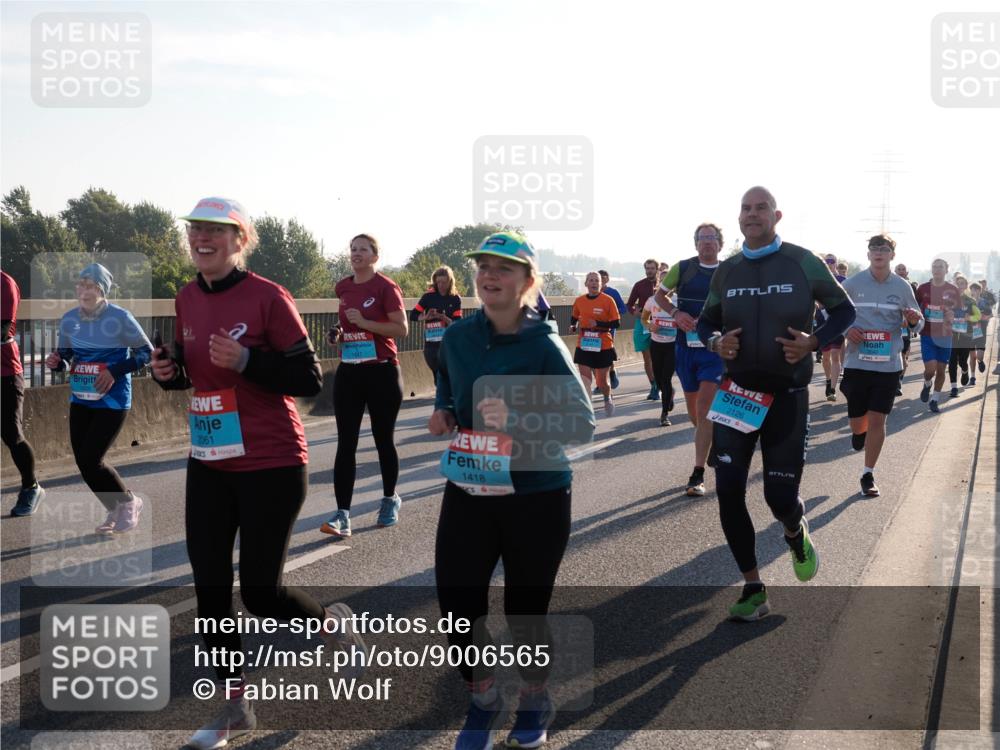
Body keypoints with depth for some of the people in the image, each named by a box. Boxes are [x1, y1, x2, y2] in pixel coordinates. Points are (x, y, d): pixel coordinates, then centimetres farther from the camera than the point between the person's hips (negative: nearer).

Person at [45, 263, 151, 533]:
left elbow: (146, 352, -8)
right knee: (82, 461, 7)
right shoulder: (68, 320, 1)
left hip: (112, 402, -6)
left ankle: (129, 503, 15)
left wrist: (115, 371, -19)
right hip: (80, 400, 6)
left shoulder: (120, 318, -15)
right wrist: (56, 362, -11)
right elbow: (65, 357, 13)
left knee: (90, 460, -10)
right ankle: (116, 511, 27)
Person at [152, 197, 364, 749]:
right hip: (208, 463, 6)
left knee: (260, 591, 0)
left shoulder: (268, 298, -14)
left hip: (271, 465, -6)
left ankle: (330, 620, 33)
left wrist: (246, 360, -25)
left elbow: (309, 381, -13)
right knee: (209, 586, 8)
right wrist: (169, 371, -3)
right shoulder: (187, 299, 5)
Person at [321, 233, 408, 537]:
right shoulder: (342, 287, 8)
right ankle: (342, 513, -4)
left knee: (383, 440, 8)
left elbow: (402, 329, -14)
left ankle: (390, 500, 29)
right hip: (348, 372, 5)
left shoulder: (386, 287, -9)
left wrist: (364, 322, -20)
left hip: (382, 372, -5)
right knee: (345, 443, -2)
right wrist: (339, 333, 3)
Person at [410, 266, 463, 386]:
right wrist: (426, 317, -19)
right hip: (431, 343, 1)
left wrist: (445, 318, -22)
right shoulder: (429, 297, 0)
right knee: (438, 375, 8)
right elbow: (413, 315, -1)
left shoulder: (455, 299, 0)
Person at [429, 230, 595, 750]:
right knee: (457, 604, 2)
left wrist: (516, 419, -29)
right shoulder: (457, 338, 0)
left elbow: (582, 423, -16)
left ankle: (534, 700, 38)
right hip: (467, 495, 4)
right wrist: (443, 413, -1)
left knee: (525, 610, 8)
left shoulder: (545, 345, -14)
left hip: (536, 499, -4)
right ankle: (482, 701, 30)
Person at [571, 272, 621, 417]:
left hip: (603, 346, -2)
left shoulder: (608, 300, -8)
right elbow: (574, 317, 20)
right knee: (585, 378, -11)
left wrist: (598, 324, -21)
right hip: (584, 346, 2)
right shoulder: (579, 300, 2)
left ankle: (608, 399, 42)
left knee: (602, 381, 9)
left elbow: (616, 323, -9)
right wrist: (573, 327, 0)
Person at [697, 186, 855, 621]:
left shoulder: (803, 263, -6)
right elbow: (706, 321, 16)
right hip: (736, 393, 3)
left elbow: (844, 310, 4)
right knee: (728, 492, -4)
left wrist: (814, 342, -14)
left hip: (786, 395, -3)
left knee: (781, 496, -2)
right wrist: (715, 342, -7)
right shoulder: (726, 271, 4)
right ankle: (753, 590, 11)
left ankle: (796, 533, 37)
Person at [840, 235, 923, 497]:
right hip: (857, 363, 0)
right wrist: (845, 329, -13)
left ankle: (868, 474, 12)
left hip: (889, 364, 0)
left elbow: (918, 323, 10)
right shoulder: (852, 284, -3)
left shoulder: (902, 287, 1)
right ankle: (859, 432, 46)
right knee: (857, 422, 7)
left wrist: (915, 320, -14)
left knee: (877, 420, -1)